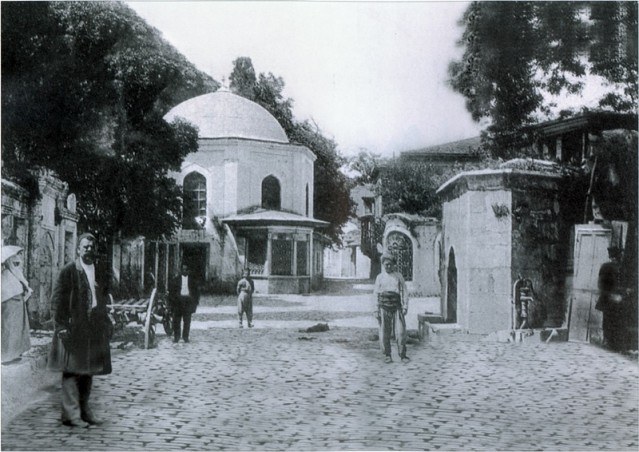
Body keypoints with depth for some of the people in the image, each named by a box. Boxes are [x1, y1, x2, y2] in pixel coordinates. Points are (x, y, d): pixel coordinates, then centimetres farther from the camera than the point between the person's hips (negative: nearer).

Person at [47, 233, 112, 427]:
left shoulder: (101, 274, 13)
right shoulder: (68, 271, -5)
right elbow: (57, 300, -8)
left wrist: (106, 324, 11)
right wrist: (61, 326, -14)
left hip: (93, 330, 6)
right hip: (73, 329, -6)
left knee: (87, 372, 12)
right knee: (72, 372, -4)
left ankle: (84, 411, 20)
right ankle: (71, 414, 0)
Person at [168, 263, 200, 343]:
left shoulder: (192, 279, 8)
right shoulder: (175, 279, 4)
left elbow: (196, 291, 12)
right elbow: (171, 290, 4)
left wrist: (195, 301, 4)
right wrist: (171, 302, -3)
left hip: (188, 300, 0)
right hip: (178, 300, 0)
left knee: (187, 320, 0)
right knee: (176, 320, 0)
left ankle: (185, 336, 6)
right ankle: (176, 337, 7)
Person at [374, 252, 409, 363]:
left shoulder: (399, 277, 9)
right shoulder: (379, 278, 10)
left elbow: (404, 292, 6)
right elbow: (376, 294, 10)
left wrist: (405, 307, -5)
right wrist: (377, 310, 4)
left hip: (397, 307, 0)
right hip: (384, 307, 0)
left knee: (400, 331, -6)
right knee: (385, 333, -1)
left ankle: (402, 354, 3)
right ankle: (387, 355, 8)